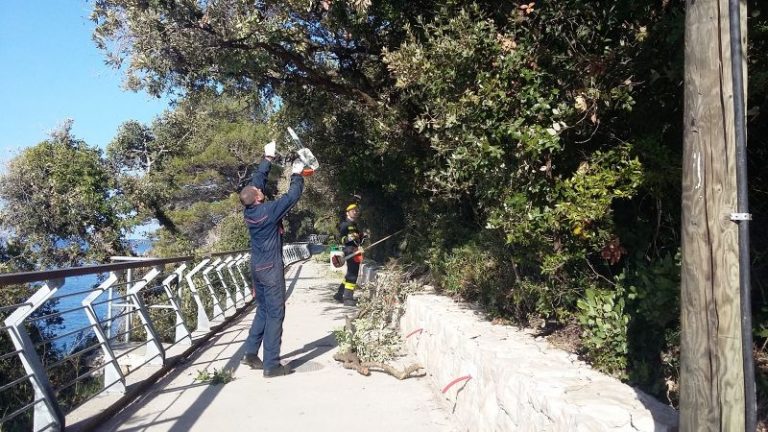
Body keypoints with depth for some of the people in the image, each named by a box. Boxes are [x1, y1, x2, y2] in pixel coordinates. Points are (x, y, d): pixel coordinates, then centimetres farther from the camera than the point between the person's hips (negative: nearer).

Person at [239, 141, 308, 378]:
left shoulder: (249, 209, 1)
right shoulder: (269, 210, -19)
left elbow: (257, 179, 12)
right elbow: (292, 196, -12)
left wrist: (268, 158, 19)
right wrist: (297, 175, 2)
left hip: (257, 266, 8)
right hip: (271, 268, -8)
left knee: (263, 310, 20)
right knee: (275, 314, -3)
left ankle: (251, 353, 22)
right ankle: (271, 365, -1)